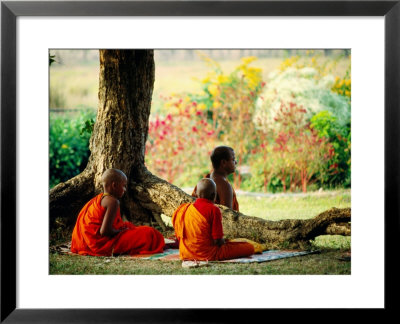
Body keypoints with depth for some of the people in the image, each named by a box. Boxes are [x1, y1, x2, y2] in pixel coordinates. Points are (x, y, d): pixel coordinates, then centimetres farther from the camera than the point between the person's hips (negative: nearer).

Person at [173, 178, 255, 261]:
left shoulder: (186, 208, 4)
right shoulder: (214, 210, -15)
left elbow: (179, 236, 9)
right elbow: (218, 240, -18)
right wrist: (223, 242, 7)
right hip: (208, 255, -8)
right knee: (250, 247, -7)